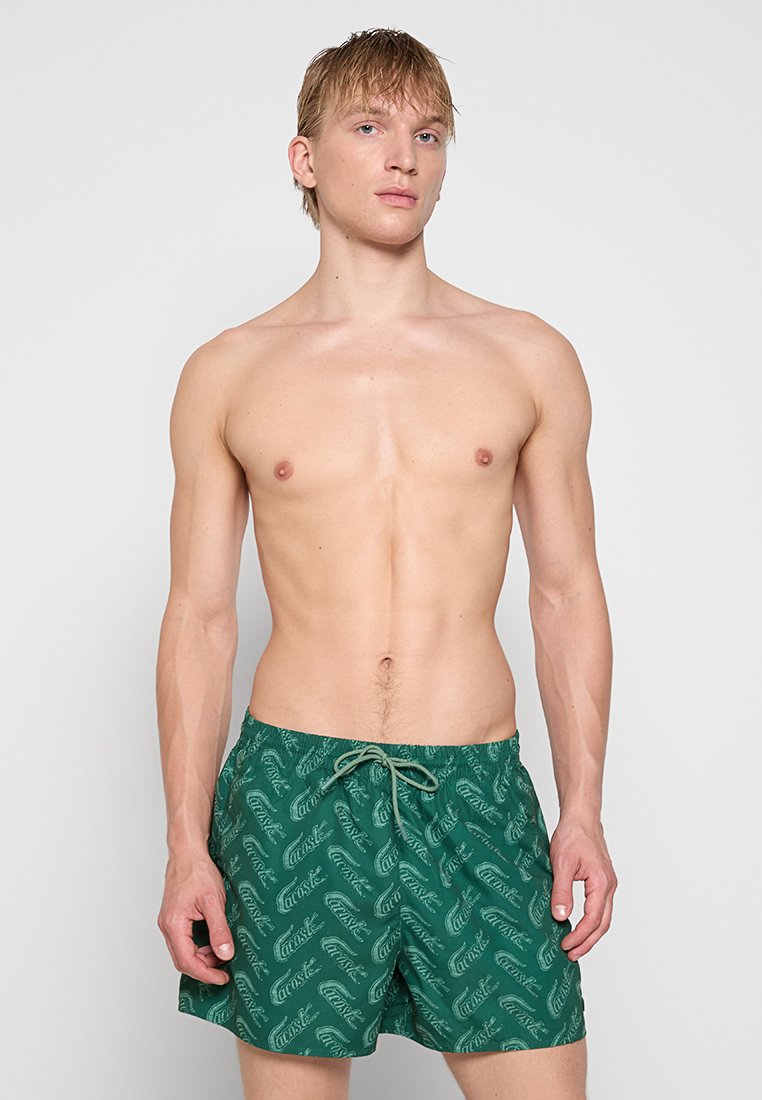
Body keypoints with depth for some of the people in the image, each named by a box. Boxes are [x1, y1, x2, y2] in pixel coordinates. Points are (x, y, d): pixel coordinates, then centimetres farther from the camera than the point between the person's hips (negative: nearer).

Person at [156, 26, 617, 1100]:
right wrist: (187, 843, 2)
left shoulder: (530, 357, 6)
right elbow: (200, 614, 6)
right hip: (291, 790, 0)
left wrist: (583, 810, 2)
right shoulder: (226, 374, 5)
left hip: (475, 792, 1)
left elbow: (568, 593, 8)